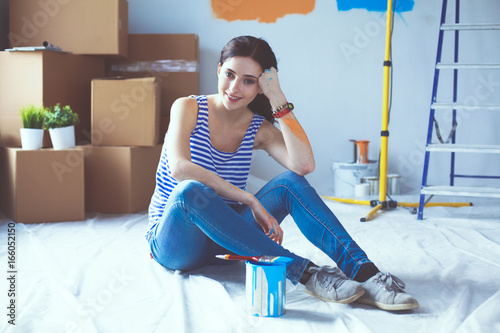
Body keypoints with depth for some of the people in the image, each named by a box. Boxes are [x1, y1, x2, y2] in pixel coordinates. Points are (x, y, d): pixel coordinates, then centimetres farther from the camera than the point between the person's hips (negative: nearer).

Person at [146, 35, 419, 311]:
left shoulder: (259, 129, 1)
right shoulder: (188, 108, -8)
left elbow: (304, 165, -21)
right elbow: (180, 168, -28)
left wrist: (278, 98, -19)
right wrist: (251, 201, -31)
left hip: (223, 241, 3)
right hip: (174, 240, -3)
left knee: (290, 182, -19)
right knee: (190, 191, -38)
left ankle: (363, 271, -32)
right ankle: (306, 272, -39)